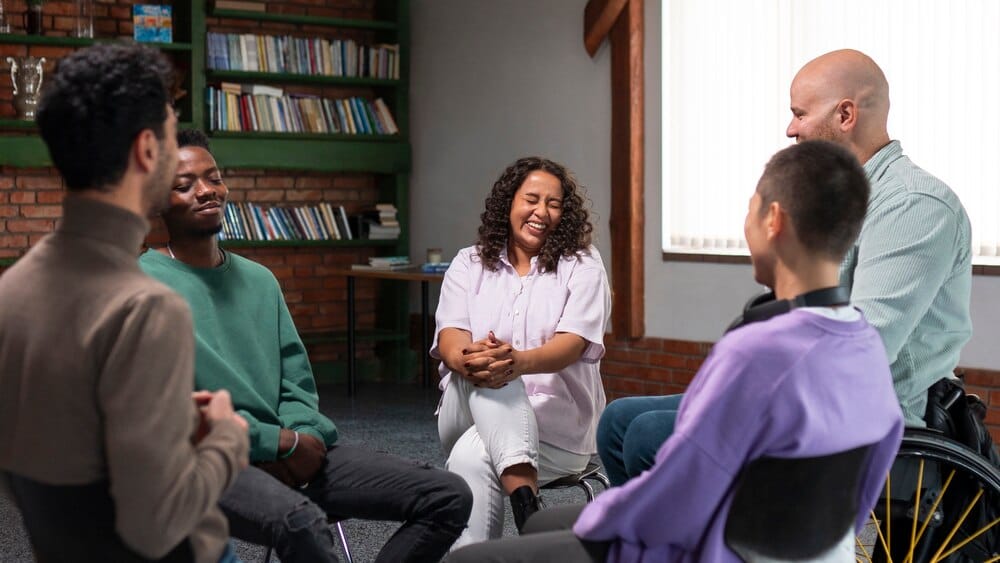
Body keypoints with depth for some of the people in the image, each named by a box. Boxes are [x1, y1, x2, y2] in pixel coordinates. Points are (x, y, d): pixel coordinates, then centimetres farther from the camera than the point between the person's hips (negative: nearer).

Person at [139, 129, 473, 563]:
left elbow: (297, 381, 15)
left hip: (285, 454, 7)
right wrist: (282, 441, -13)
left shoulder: (259, 279, 17)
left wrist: (301, 437, -7)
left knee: (449, 497, -2)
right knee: (300, 520, -41)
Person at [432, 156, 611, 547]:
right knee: (487, 365, -35)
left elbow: (574, 343, -14)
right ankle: (524, 500, -50)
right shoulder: (469, 264, 11)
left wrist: (519, 361, -37)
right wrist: (467, 359, -32)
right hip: (471, 414, 2)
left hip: (556, 423, -2)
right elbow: (450, 338, -5)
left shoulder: (582, 265, 3)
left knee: (472, 457, -34)